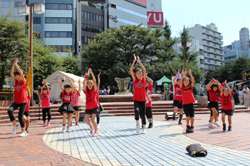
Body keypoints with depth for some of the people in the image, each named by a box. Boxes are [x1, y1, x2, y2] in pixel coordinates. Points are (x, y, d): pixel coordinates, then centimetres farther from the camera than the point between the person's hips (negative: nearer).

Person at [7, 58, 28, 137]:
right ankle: (15, 125, -5)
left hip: (23, 102, -4)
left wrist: (16, 65, -17)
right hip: (16, 101, 4)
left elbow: (21, 73, -19)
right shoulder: (16, 82, 9)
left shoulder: (24, 82, -3)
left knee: (20, 116, -8)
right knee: (9, 110, -22)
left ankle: (24, 131, 9)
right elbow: (11, 74, -3)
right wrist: (13, 65, -10)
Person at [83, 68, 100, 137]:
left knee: (93, 119, -9)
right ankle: (92, 127, 26)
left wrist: (91, 73, -18)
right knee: (85, 119, -3)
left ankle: (96, 131, 8)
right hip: (88, 107, 4)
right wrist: (86, 75, -19)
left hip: (94, 106, -4)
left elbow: (94, 81, -16)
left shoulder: (94, 90, -4)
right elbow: (84, 83, -13)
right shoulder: (86, 90, 2)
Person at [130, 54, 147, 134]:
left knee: (143, 114, 4)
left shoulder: (143, 79, 1)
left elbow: (145, 70, -13)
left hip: (143, 99, 1)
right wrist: (134, 61, -14)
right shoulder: (134, 79, 1)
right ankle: (137, 123, 1)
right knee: (136, 111, -23)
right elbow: (130, 70, -10)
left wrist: (139, 62, -14)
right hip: (136, 99, 0)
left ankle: (144, 128, 19)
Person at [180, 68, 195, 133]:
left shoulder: (190, 87, 5)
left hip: (191, 103, 2)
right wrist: (183, 75, -27)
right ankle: (187, 126, 11)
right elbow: (180, 82, -17)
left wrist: (190, 74, -21)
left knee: (192, 116, 5)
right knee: (188, 116, -10)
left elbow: (193, 81, -10)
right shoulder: (182, 88, 0)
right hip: (185, 104, -2)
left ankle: (191, 127, 20)